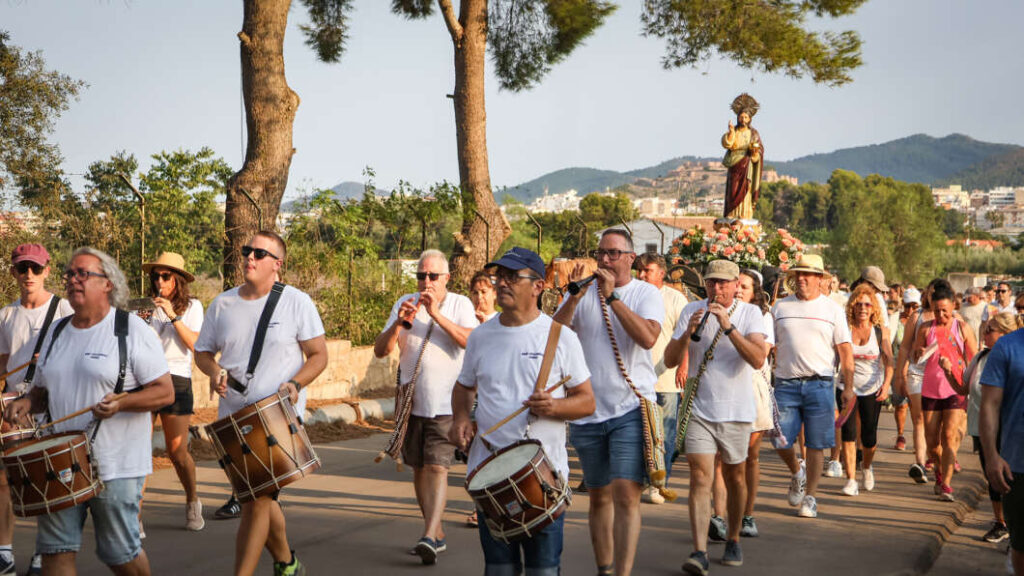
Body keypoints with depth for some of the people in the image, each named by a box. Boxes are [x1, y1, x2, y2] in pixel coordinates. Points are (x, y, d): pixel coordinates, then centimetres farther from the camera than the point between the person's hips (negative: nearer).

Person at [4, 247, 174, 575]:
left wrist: (121, 403, -25)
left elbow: (165, 392, -9)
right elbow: (42, 391, 22)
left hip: (116, 466, -5)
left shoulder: (132, 330, -6)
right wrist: (26, 403, -1)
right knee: (55, 549, 2)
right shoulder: (57, 332, 12)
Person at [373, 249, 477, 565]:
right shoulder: (405, 304, 9)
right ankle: (437, 533, 22)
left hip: (446, 403, -5)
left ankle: (429, 537, -21)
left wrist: (436, 314, -24)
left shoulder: (460, 304, -1)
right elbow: (380, 350, 3)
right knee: (419, 468, 10)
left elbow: (472, 341, -19)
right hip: (411, 402, 5)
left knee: (437, 467, -15)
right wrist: (399, 324, -15)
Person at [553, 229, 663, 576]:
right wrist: (575, 297, -18)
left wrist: (611, 296, -19)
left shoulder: (646, 294, 1)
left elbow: (648, 337, -18)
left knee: (626, 494, -14)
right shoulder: (582, 294, 6)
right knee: (599, 496, 14)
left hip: (631, 409, -3)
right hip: (588, 413, 3)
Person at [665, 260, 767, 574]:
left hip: (737, 410, 0)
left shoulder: (750, 313, -3)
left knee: (735, 476, 13)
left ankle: (733, 540, 31)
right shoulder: (692, 311, 1)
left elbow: (758, 360, -18)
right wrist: (688, 332, -20)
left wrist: (727, 325, -26)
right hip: (700, 409, 0)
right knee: (700, 477, -11)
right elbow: (670, 360, -3)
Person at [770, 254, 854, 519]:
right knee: (781, 443, -1)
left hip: (819, 384, -1)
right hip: (785, 384, 1)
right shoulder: (780, 307, 9)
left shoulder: (833, 310, 6)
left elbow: (845, 351, 4)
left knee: (816, 444, 0)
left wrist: (849, 387, -2)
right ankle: (797, 473, 29)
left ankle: (810, 497, 13)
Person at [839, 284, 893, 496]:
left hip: (872, 388, 0)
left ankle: (866, 466, 36)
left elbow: (889, 360, -5)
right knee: (848, 431, -11)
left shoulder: (880, 330, -3)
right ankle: (851, 480, -5)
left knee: (869, 436, 4)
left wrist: (886, 384, -18)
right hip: (847, 386, 0)